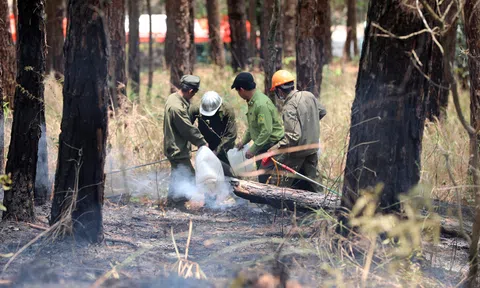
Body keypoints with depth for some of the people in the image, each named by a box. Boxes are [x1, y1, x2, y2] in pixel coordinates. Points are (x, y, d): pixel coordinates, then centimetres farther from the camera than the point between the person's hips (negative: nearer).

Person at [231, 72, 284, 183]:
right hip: (262, 146, 10)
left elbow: (266, 131, -26)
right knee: (261, 177, 13)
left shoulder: (262, 104, -23)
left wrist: (253, 150, -22)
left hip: (272, 146, -10)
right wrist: (244, 141, 17)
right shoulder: (252, 102, 10)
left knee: (264, 179, -13)